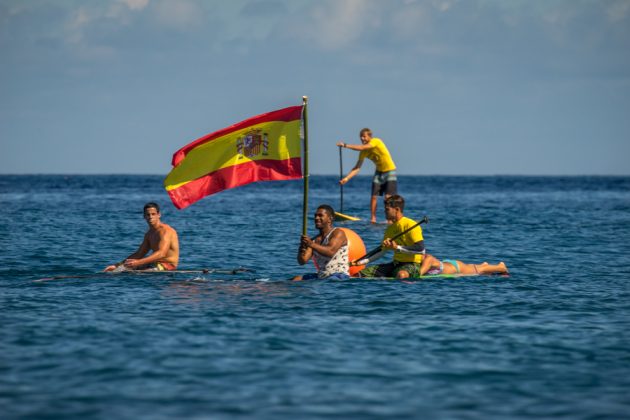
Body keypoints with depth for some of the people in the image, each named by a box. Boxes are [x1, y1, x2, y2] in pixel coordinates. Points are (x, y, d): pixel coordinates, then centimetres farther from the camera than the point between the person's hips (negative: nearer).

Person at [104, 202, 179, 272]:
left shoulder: (165, 230, -13)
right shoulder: (149, 234, 16)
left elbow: (161, 254, -26)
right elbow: (139, 254, 20)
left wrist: (138, 262, -36)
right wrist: (116, 266, 11)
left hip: (167, 266, -9)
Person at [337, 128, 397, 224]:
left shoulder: (376, 141, -21)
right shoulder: (364, 152, -3)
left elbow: (361, 148, -34)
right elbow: (357, 167, -6)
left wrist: (345, 145, -33)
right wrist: (347, 178, -17)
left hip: (389, 171, -6)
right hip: (379, 172, 6)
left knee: (388, 197, -14)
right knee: (374, 196, -3)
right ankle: (373, 219, 3)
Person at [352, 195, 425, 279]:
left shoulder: (410, 225, -12)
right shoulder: (390, 228, 14)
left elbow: (421, 250, -22)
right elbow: (382, 251, 21)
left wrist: (397, 247, -22)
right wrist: (361, 262, 14)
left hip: (412, 264, -8)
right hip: (396, 263, 8)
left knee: (401, 274, -44)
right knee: (363, 273, -4)